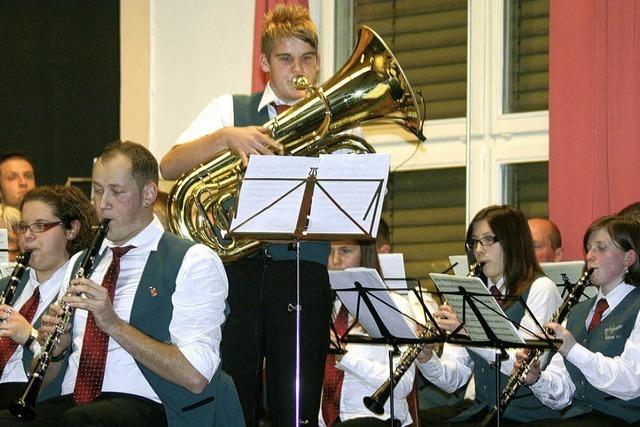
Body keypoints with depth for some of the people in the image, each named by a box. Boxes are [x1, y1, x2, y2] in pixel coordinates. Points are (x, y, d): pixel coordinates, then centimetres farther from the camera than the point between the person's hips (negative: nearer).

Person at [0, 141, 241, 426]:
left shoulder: (194, 263, 3)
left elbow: (195, 376, -11)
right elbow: (45, 378, 25)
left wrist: (114, 325, -15)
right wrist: (55, 347, 2)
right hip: (70, 403, 5)